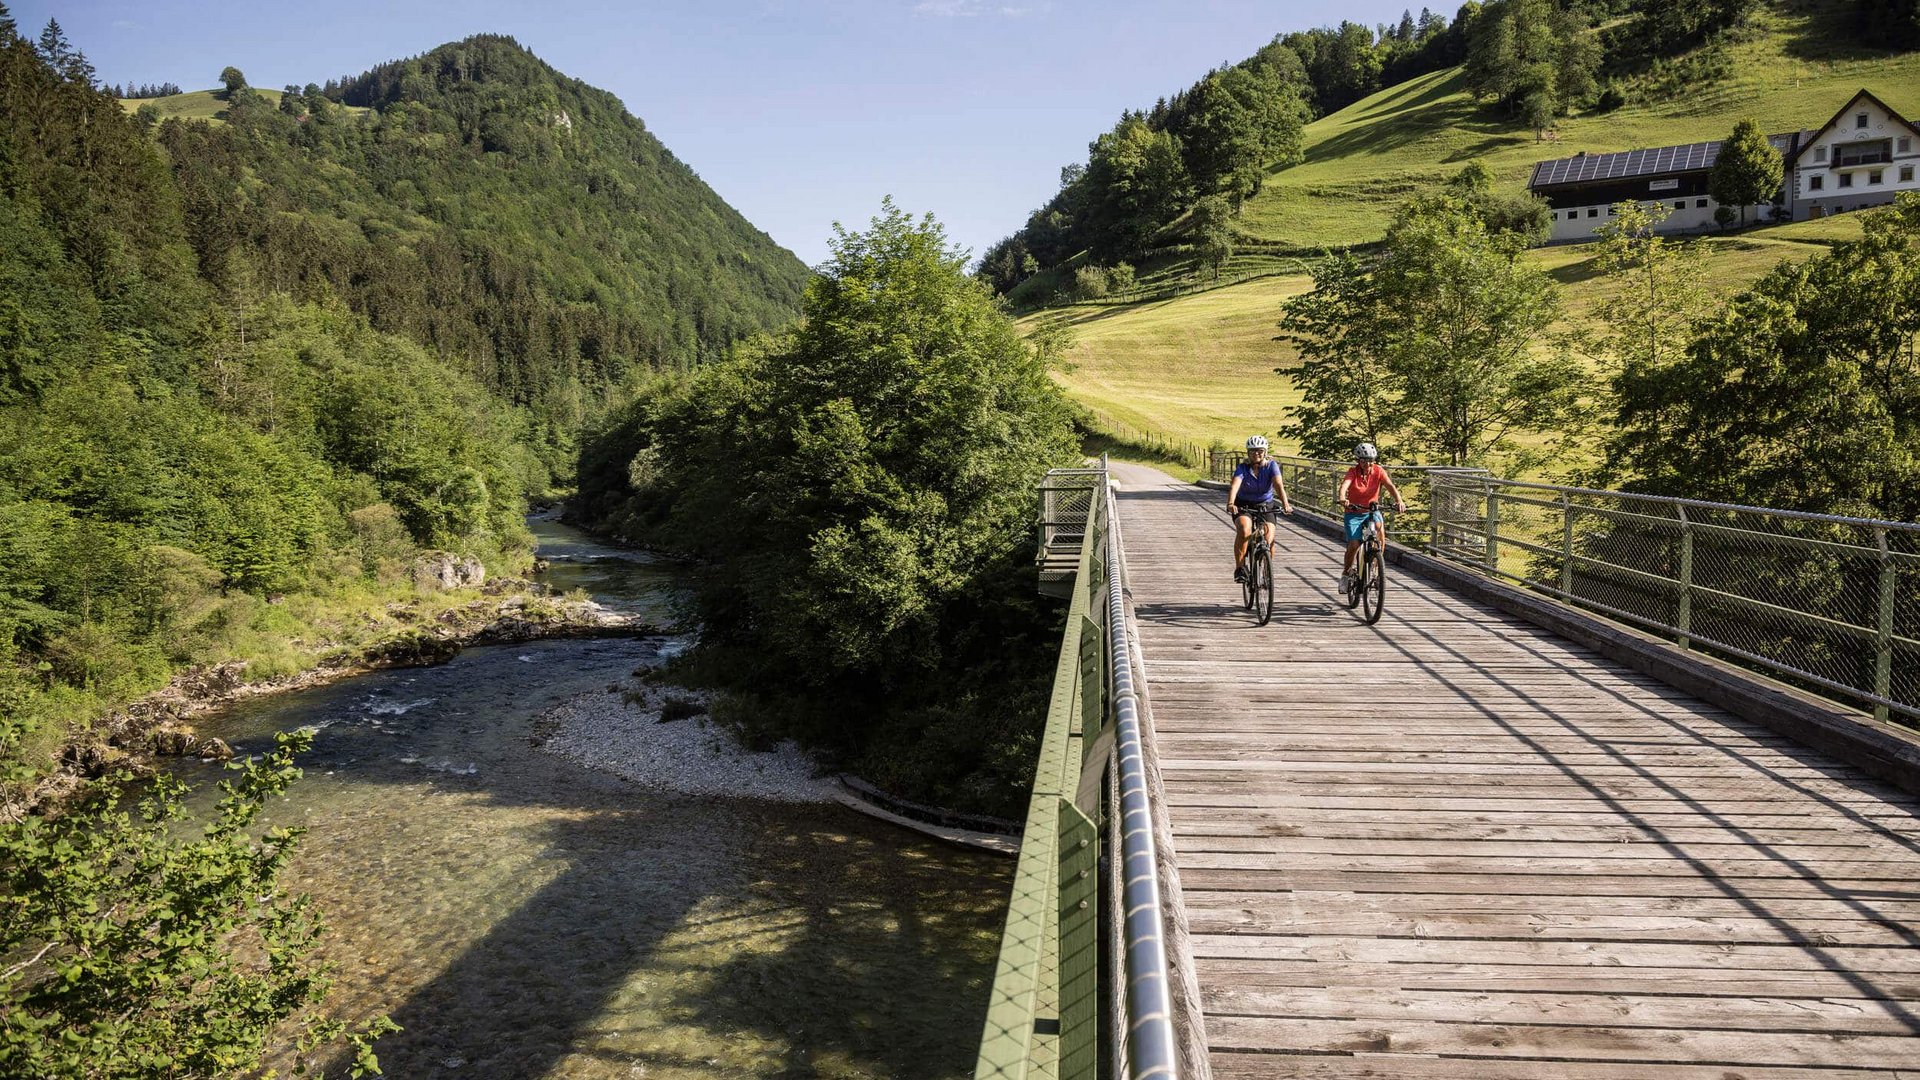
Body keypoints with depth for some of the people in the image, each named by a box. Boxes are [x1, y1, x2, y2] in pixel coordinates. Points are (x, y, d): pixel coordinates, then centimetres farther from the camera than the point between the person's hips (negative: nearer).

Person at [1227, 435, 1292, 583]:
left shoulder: (1271, 465, -11)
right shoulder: (1242, 468, -14)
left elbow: (1279, 485, -26)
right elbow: (1234, 485, -31)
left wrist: (1285, 504, -43)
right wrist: (1230, 504, -51)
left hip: (1265, 506, 1)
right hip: (1243, 506, -1)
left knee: (1269, 538, -17)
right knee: (1244, 529, -31)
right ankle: (1240, 568, -24)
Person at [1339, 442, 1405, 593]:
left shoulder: (1378, 471, -9)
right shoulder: (1353, 472, -14)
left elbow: (1390, 486, -23)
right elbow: (1344, 485, -33)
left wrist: (1399, 501, -43)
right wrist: (1342, 498, -56)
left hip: (1372, 511, 1)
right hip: (1354, 513, -1)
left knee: (1380, 528, -31)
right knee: (1353, 545, -15)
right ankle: (1346, 573, 13)